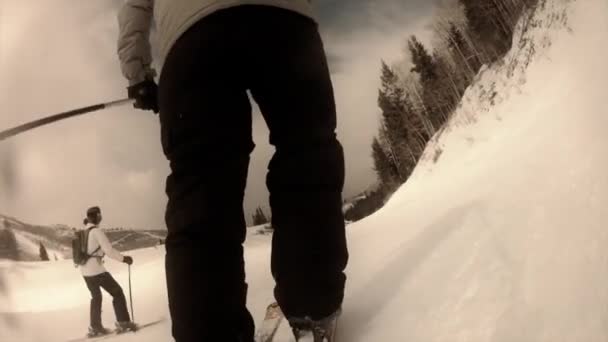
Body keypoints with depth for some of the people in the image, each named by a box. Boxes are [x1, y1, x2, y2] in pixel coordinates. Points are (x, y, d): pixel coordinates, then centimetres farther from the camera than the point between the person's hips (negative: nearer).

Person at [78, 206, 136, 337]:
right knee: (117, 292, 3)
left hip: (85, 270, 8)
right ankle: (123, 322, -2)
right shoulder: (96, 231, -14)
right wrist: (123, 258, -11)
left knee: (96, 297, 22)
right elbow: (109, 250, -19)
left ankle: (95, 327, 24)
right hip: (96, 270, -8)